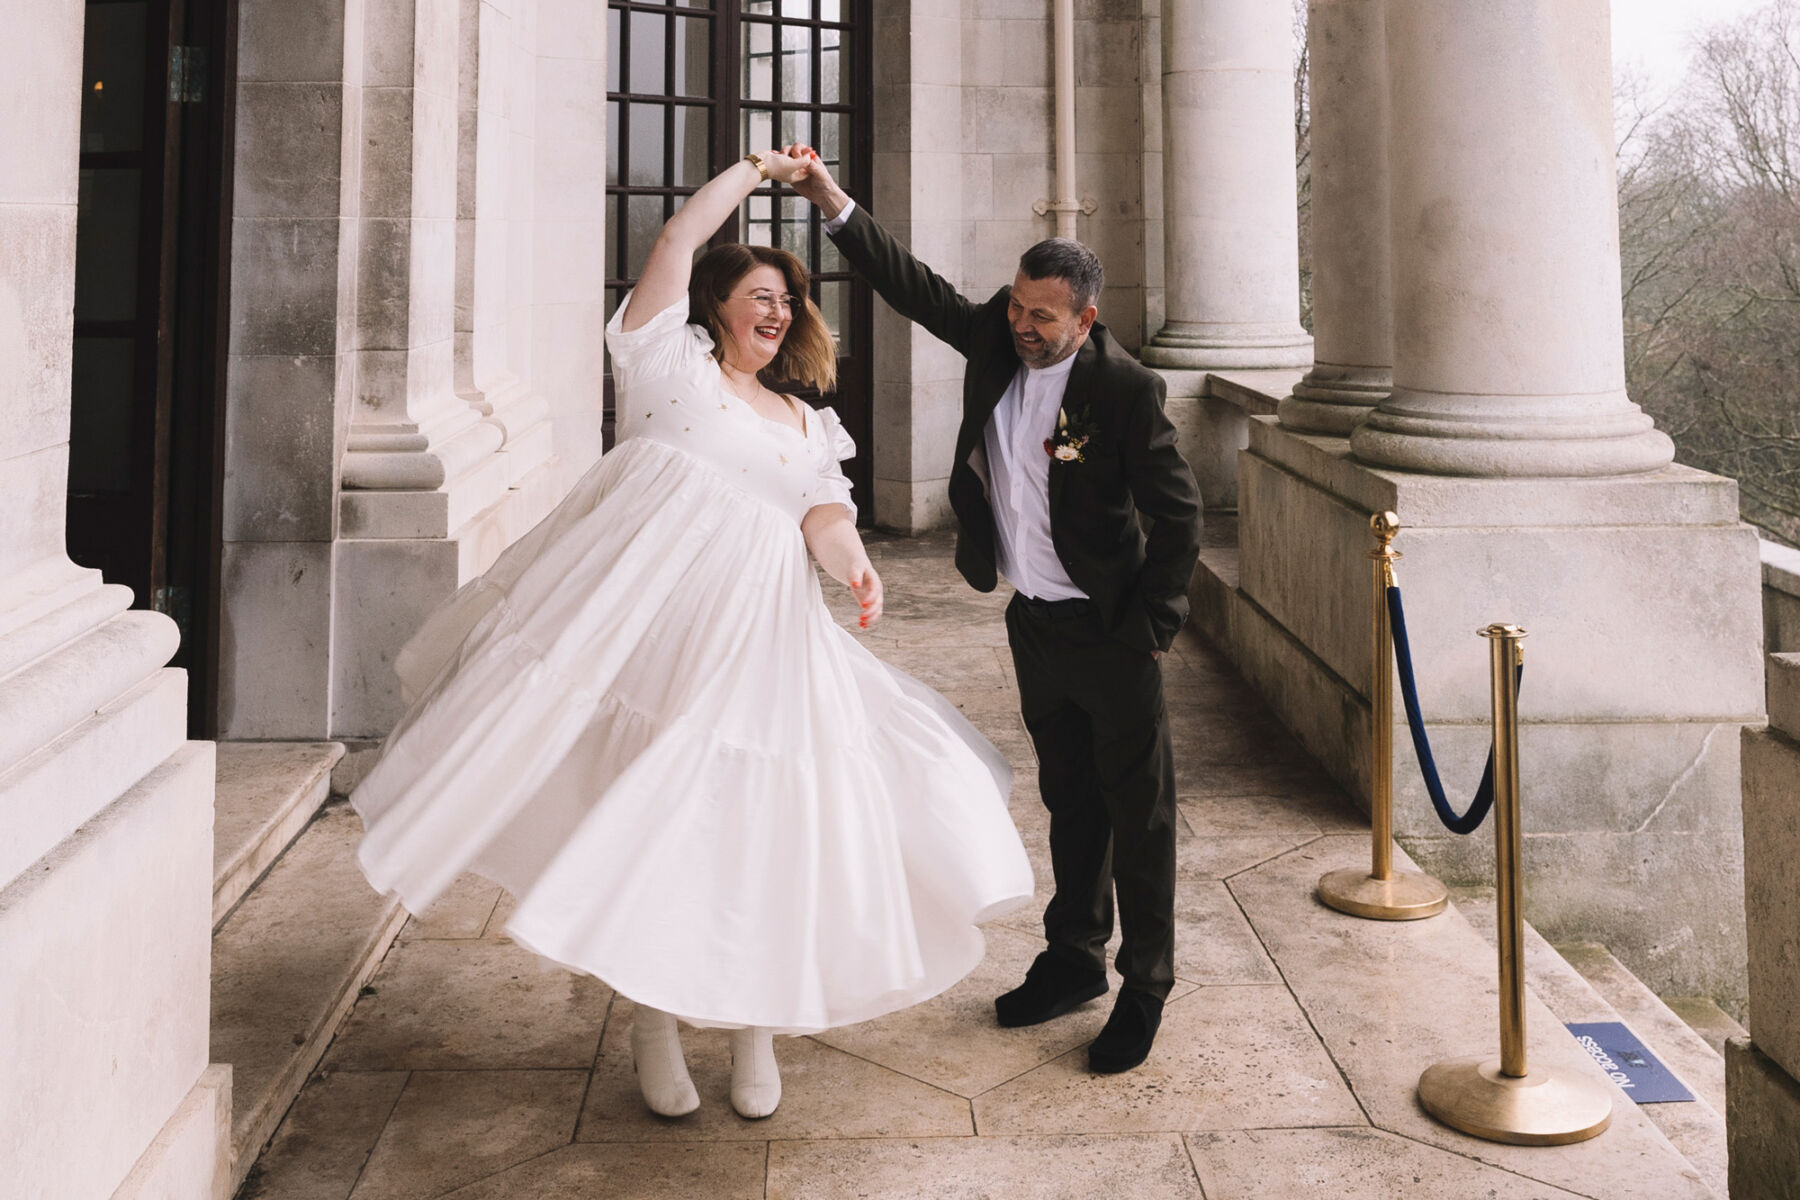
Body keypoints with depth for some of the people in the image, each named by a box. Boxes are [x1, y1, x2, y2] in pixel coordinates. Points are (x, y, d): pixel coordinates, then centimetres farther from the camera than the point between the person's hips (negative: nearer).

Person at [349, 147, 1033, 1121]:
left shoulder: (808, 425, 24)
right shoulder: (671, 363, 12)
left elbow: (825, 510, 10)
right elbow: (676, 245, 3)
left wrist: (853, 565, -12)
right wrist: (756, 169, 13)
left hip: (759, 634, 4)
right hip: (650, 599, -4)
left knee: (757, 822, 2)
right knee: (652, 807, -2)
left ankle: (752, 1025, 19)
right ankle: (654, 1024, 15)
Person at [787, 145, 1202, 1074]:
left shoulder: (1124, 389, -18)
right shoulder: (995, 337, -2)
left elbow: (1178, 514, -14)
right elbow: (917, 288, 4)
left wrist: (1153, 629, -12)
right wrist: (832, 204, -4)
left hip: (1109, 631, -6)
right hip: (1033, 621, 6)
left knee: (1138, 809, 5)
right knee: (1068, 799, 19)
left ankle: (1145, 987, 18)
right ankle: (1074, 960, 33)